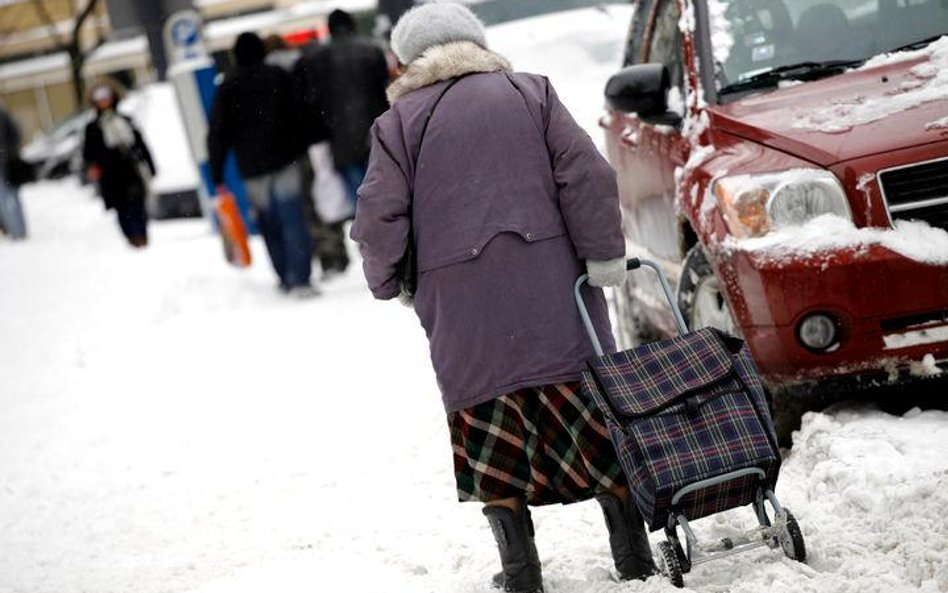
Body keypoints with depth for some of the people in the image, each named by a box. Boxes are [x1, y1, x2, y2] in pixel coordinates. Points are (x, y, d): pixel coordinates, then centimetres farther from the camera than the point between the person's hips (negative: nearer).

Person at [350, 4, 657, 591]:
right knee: (591, 408, 8)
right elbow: (586, 175, -2)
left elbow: (379, 218, -1)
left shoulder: (399, 123, 4)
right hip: (553, 290, 1)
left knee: (490, 431, 7)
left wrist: (393, 284, 15)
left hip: (465, 309, -1)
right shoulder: (530, 92, 7)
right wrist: (605, 256, -1)